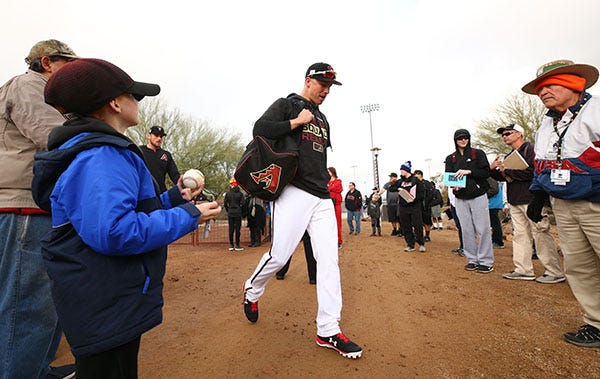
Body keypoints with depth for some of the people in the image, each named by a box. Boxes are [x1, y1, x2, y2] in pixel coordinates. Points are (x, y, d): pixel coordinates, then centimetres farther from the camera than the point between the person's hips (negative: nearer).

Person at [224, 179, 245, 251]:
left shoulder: (228, 193, 0)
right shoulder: (240, 193, -5)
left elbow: (225, 204, 3)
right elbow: (243, 204, -7)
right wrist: (243, 213, 6)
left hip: (230, 213, 2)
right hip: (238, 213, -2)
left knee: (231, 229, 8)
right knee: (237, 229, 3)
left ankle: (231, 245, 13)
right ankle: (237, 245, 6)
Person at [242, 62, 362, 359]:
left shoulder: (322, 119, 25)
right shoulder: (286, 105, 5)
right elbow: (259, 130, -11)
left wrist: (324, 178, 17)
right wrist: (296, 122, -9)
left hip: (322, 197, 7)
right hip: (293, 192, -6)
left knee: (329, 259, 1)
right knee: (279, 256, -5)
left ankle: (328, 331, 11)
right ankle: (252, 291, 30)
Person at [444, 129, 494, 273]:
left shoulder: (478, 153, 4)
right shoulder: (450, 158, 11)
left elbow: (486, 172, -4)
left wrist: (468, 172, -19)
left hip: (478, 196, -2)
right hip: (460, 198, 3)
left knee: (482, 229, -3)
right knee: (466, 230, 6)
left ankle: (486, 261, 7)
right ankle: (472, 260, 16)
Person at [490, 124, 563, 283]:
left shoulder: (530, 149, -6)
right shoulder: (510, 155, 20)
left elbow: (531, 172, -19)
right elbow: (504, 177, 20)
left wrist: (507, 171, -9)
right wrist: (493, 169, 2)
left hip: (531, 199, -8)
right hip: (515, 201, 9)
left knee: (540, 234, -5)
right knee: (520, 235, 8)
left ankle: (555, 272, 6)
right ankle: (523, 270, 14)